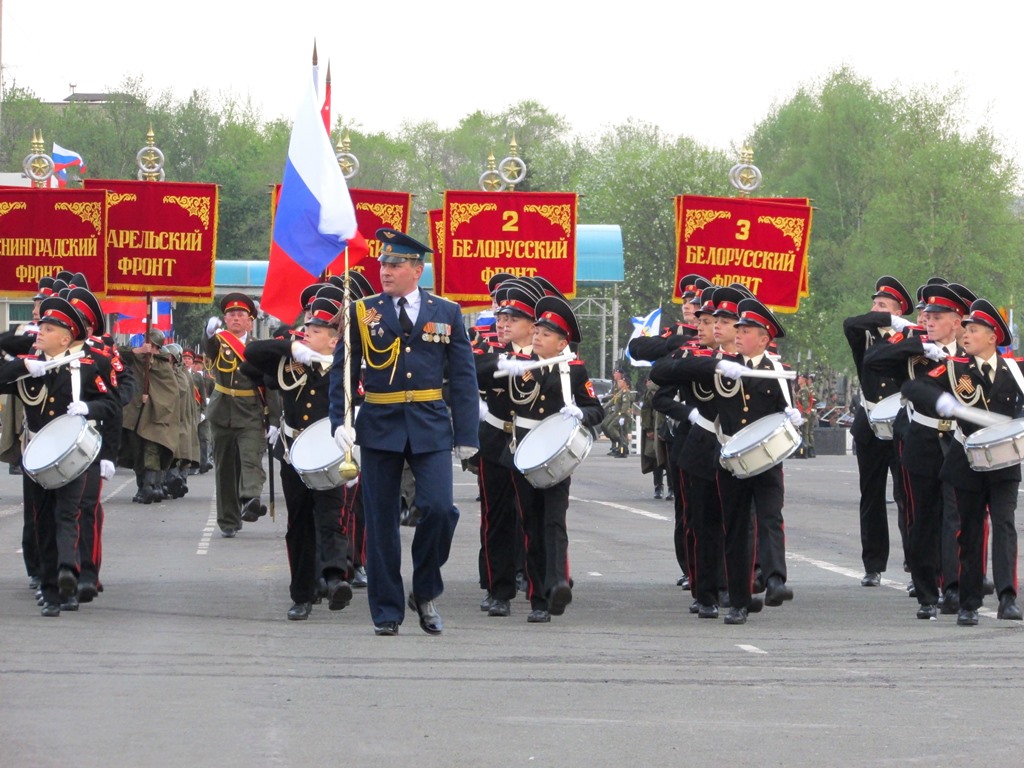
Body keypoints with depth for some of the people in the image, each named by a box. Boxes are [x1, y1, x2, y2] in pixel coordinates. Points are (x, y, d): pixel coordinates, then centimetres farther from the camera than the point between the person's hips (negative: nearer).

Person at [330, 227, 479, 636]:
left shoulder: (446, 313, 6)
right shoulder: (362, 313, 4)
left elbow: (463, 376, 6)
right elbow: (342, 371, 5)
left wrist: (467, 434, 1)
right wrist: (340, 422, -8)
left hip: (430, 427, 0)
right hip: (379, 428, 0)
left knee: (439, 509, -14)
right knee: (381, 522, 2)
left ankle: (425, 593, 8)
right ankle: (387, 611, 11)